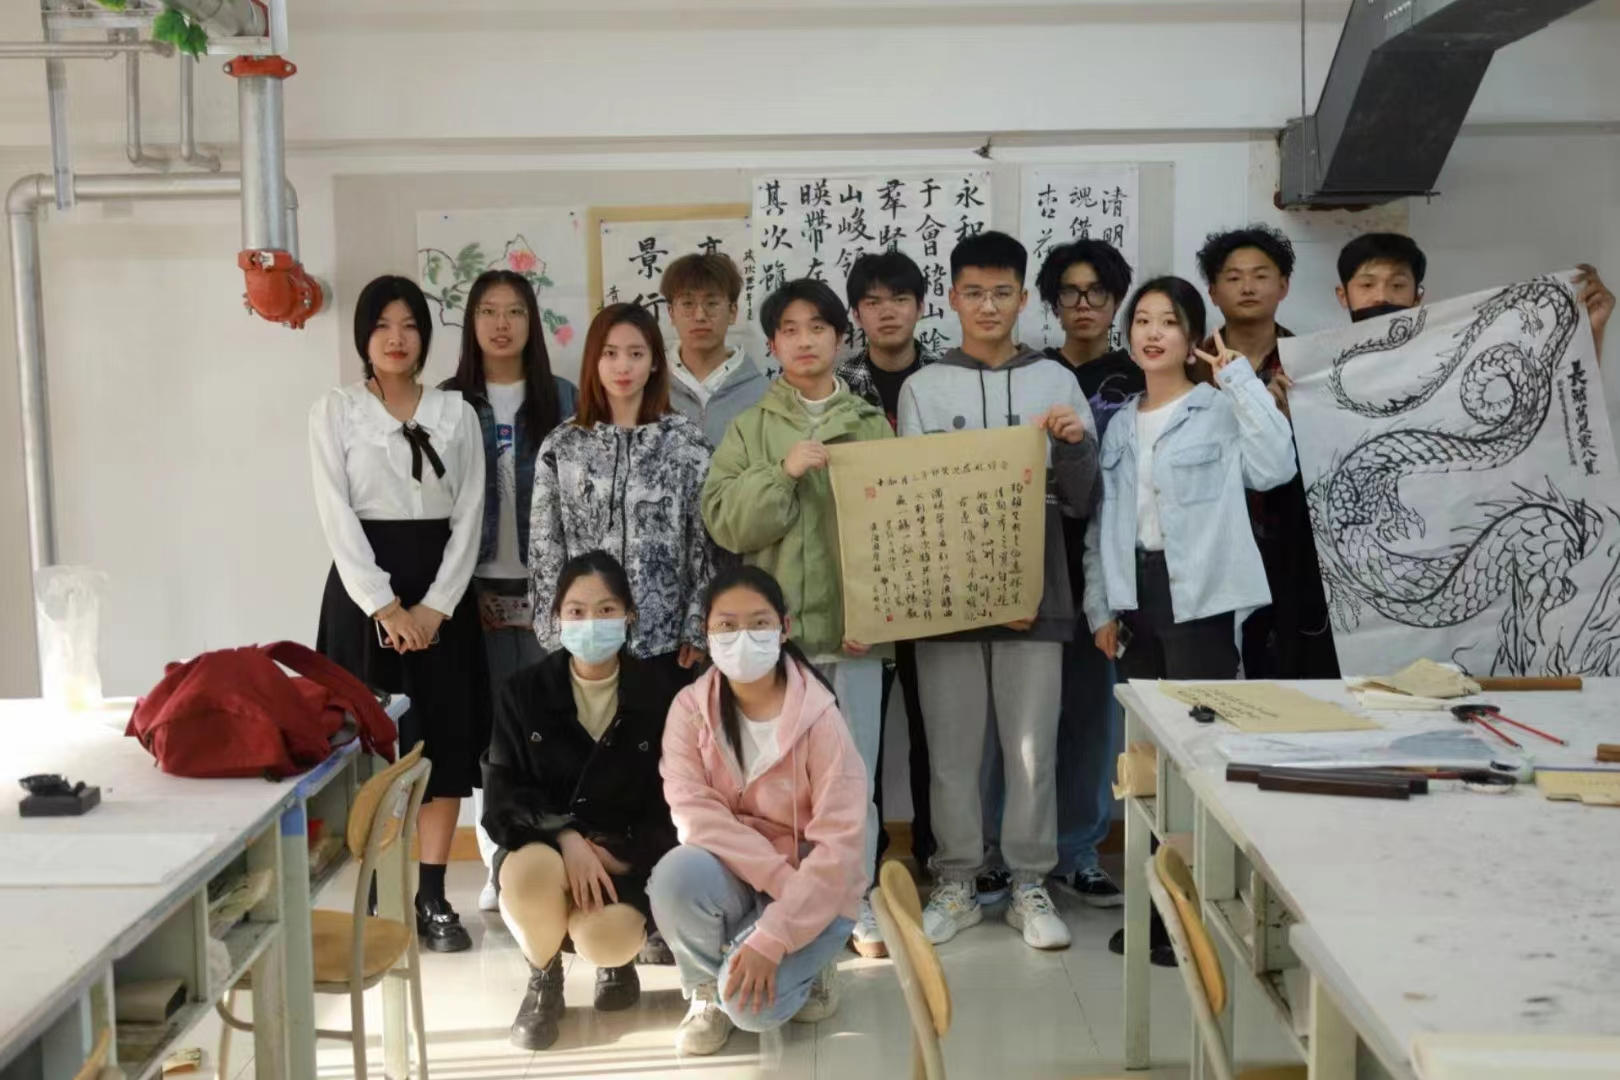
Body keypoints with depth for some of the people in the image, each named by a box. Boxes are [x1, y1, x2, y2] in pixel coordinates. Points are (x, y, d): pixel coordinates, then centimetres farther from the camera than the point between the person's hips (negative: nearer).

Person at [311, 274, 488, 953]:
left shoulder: (456, 413, 7)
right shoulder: (335, 412, 2)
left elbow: (469, 517, 2)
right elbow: (337, 518, -6)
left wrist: (435, 605, -9)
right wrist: (385, 606, -14)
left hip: (441, 591, 2)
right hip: (364, 589, -2)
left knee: (445, 738, 2)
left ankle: (432, 896, 10)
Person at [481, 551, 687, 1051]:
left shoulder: (661, 692, -3)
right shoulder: (524, 691, -1)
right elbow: (502, 797, -5)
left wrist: (615, 857, -15)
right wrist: (565, 838, -22)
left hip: (627, 854, 0)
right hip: (543, 843, 0)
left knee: (604, 939, -31)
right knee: (532, 872, -36)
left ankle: (617, 959, 14)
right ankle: (543, 979, 0)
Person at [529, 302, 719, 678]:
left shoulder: (686, 442, 0)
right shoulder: (561, 445, 3)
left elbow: (705, 541, 1)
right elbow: (544, 547, 3)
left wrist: (697, 628, -4)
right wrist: (555, 633, -2)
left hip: (664, 637, 0)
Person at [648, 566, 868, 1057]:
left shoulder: (818, 717, -18)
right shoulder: (691, 708, -8)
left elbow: (839, 844, -20)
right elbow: (693, 811, -16)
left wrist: (771, 940, -26)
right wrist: (777, 874, -27)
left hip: (811, 889, -3)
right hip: (731, 875, 3)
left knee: (750, 1002, -27)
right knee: (677, 873, -31)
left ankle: (805, 962, 9)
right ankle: (704, 988, -1)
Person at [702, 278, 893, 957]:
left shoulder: (872, 425, 6)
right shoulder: (749, 429, 6)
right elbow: (724, 523, -3)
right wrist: (782, 473, -17)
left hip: (852, 626, 0)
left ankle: (856, 907, 18)